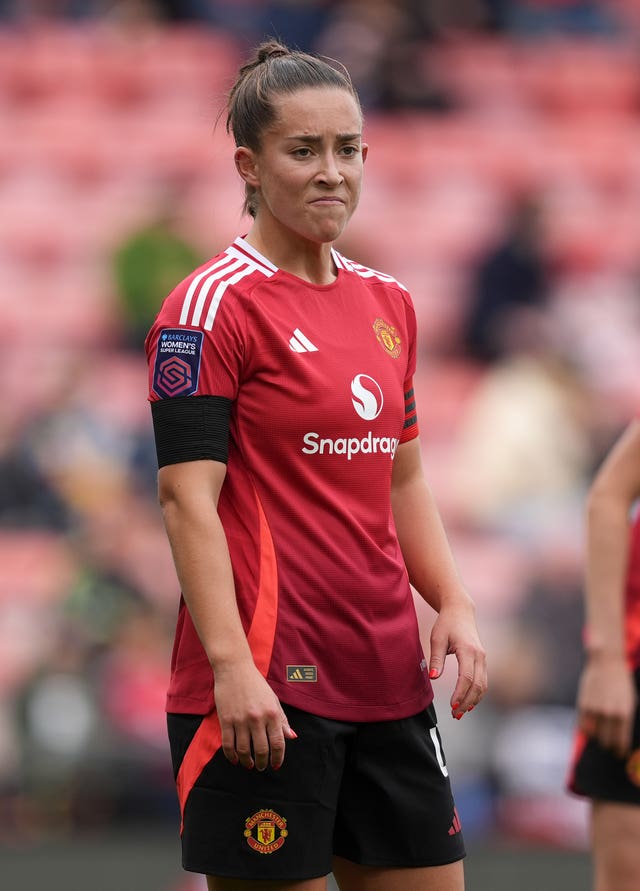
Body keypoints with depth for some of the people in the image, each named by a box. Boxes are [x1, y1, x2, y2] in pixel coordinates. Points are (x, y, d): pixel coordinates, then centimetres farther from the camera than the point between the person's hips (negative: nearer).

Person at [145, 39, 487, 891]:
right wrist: (231, 664, -22)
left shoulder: (387, 302, 14)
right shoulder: (213, 305, -9)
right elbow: (187, 497, -14)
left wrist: (453, 605, 7)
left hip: (389, 677, 8)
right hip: (266, 686, -8)